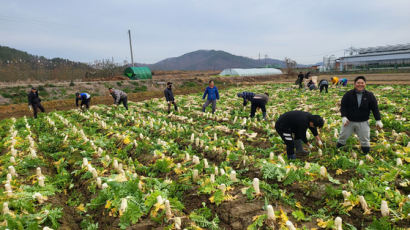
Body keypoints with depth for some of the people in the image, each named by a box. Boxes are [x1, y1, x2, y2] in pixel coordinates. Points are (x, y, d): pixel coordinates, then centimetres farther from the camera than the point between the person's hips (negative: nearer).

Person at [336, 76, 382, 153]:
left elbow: (375, 108, 0)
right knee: (343, 137, 12)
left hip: (363, 122, 1)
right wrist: (344, 117, -17)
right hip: (349, 121, 0)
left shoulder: (370, 95, -5)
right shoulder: (348, 94, -8)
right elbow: (343, 106, -6)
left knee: (365, 140, 11)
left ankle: (366, 153, 33)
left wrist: (378, 120, -2)